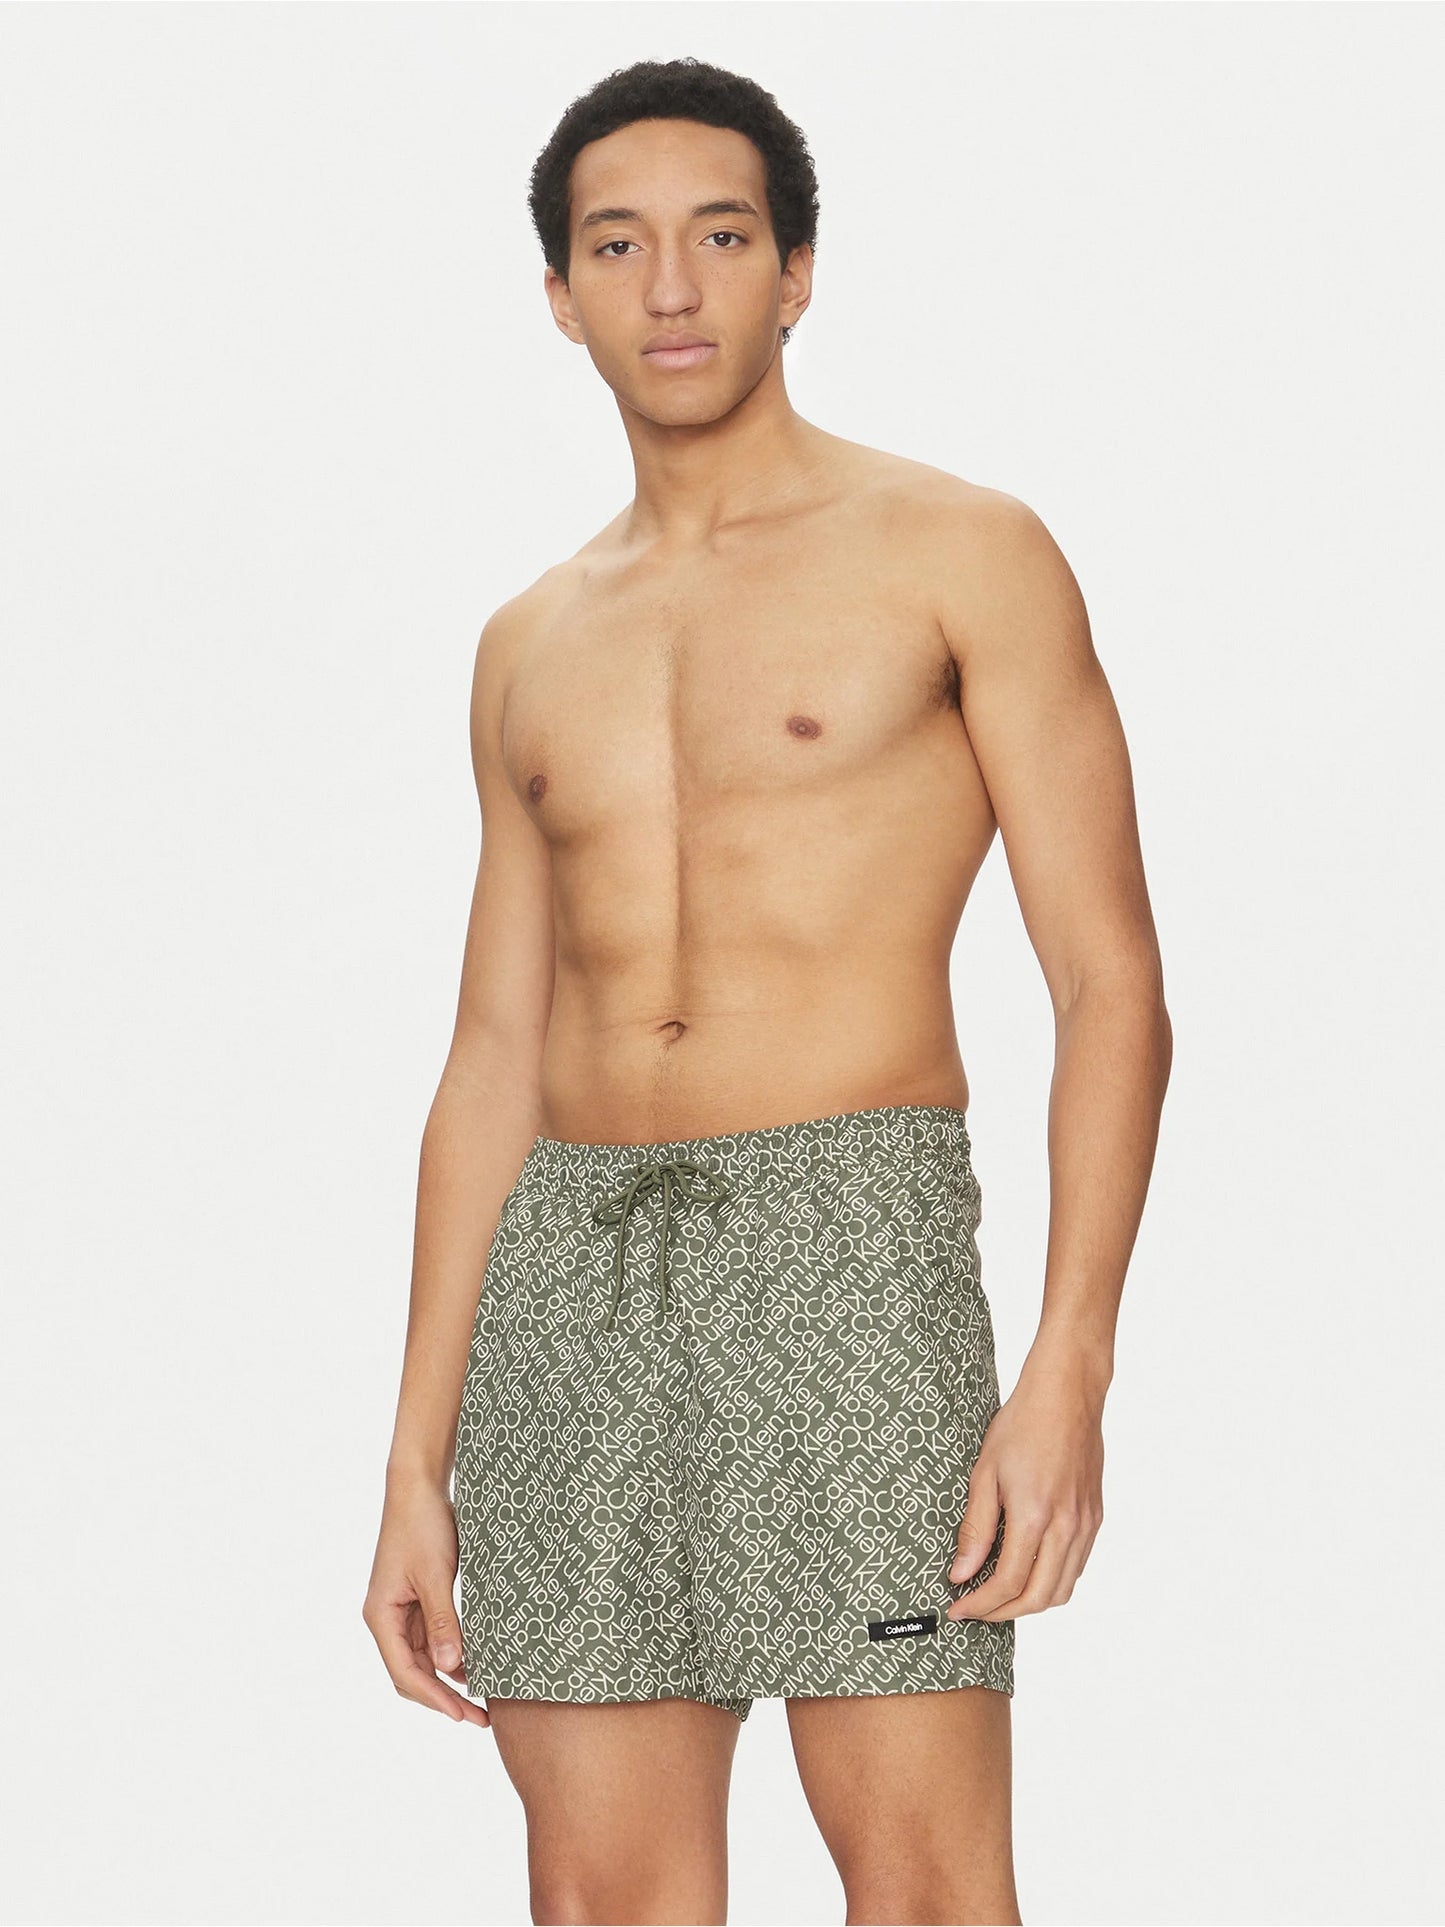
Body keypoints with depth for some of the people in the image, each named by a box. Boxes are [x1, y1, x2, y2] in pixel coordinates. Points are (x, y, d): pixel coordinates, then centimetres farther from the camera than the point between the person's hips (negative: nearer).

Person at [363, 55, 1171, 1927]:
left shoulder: (958, 555, 3)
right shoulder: (532, 646, 18)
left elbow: (1112, 983, -3)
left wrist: (1071, 1365, -15)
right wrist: (418, 1459, 13)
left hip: (848, 1240, -5)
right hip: (569, 1267, 5)